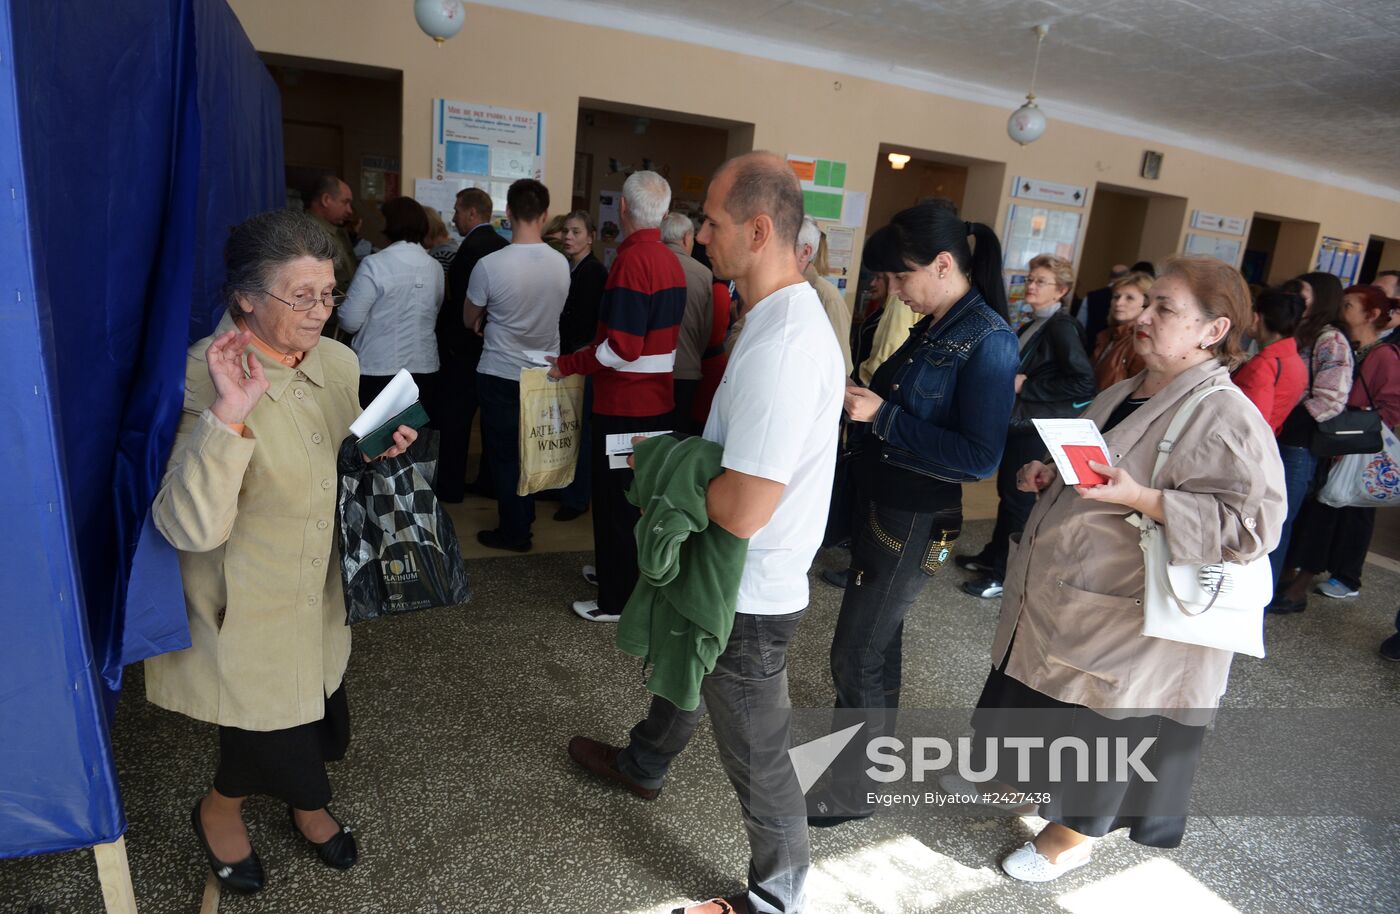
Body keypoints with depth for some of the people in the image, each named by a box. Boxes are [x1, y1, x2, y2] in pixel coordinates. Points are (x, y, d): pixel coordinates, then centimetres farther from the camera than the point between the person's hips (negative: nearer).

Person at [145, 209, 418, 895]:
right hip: (242, 619, -6)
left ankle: (305, 801, 56)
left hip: (317, 600, 6)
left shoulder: (338, 362, -3)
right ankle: (218, 809, 43)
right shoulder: (203, 378, -23)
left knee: (323, 730, 21)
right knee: (277, 751, 7)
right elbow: (191, 527, -31)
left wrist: (380, 452, -8)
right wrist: (229, 415, -40)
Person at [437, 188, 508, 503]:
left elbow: (458, 302, -19)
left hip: (465, 347, -8)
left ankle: (450, 486, 10)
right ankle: (491, 480, 23)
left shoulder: (470, 248, -17)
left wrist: (446, 341, -7)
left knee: (455, 415, 2)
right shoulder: (505, 247, 6)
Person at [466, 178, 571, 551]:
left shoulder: (490, 264, -18)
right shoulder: (562, 264, -5)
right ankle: (525, 517, 34)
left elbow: (470, 321, -3)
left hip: (501, 374, -4)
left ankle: (514, 531, 18)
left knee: (505, 454, 8)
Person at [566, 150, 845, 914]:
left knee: (757, 758, 10)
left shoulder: (781, 345, -31)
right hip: (733, 578, 10)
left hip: (751, 594, -10)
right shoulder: (786, 313, 4)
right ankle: (643, 764, 62)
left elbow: (742, 511, -32)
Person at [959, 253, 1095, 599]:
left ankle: (1006, 574, 15)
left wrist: (1025, 386, -22)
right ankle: (993, 556, 34)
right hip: (1018, 422, 9)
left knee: (1019, 499, 2)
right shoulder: (1032, 325, 9)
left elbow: (1083, 382, -24)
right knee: (1007, 492, 19)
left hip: (1037, 429, -9)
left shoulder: (1062, 327, -17)